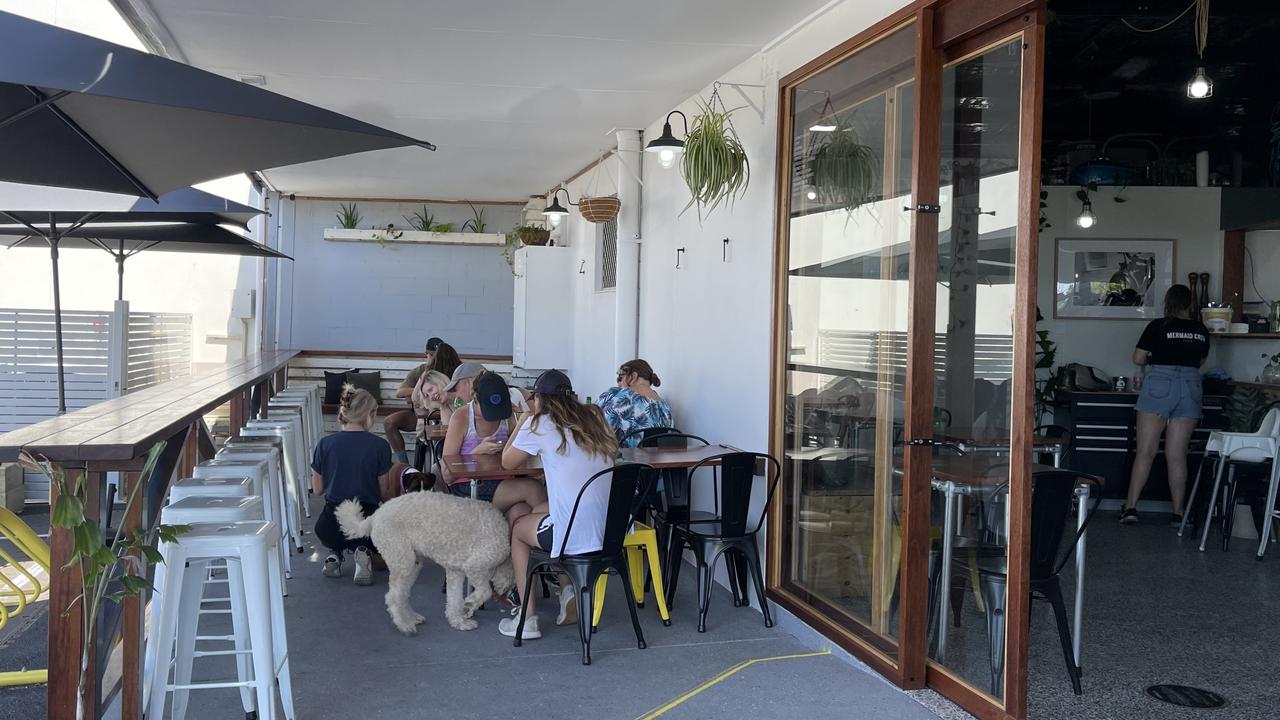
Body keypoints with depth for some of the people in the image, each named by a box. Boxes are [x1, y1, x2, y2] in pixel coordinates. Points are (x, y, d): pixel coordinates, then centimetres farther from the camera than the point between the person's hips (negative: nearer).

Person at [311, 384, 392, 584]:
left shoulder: (326, 444, -2)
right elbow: (382, 491, 3)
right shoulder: (380, 446, -6)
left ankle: (335, 553, 8)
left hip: (330, 529, 3)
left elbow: (317, 490, 7)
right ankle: (365, 552, -1)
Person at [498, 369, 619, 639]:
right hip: (613, 532, 6)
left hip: (575, 537, -6)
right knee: (540, 511, 32)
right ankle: (568, 594, 22)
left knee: (517, 527, 26)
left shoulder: (539, 424, -4)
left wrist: (524, 421, 21)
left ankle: (527, 619, 23)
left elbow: (507, 462, 9)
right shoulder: (594, 417, 10)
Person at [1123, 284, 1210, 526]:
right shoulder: (1201, 331, 8)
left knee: (1145, 451, -1)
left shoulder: (1158, 326, -3)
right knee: (1177, 455, 6)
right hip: (1190, 388, 3)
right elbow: (1200, 360, 19)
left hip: (1159, 386, -3)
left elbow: (1138, 358, -2)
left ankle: (1131, 506, -6)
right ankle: (1178, 513, 8)